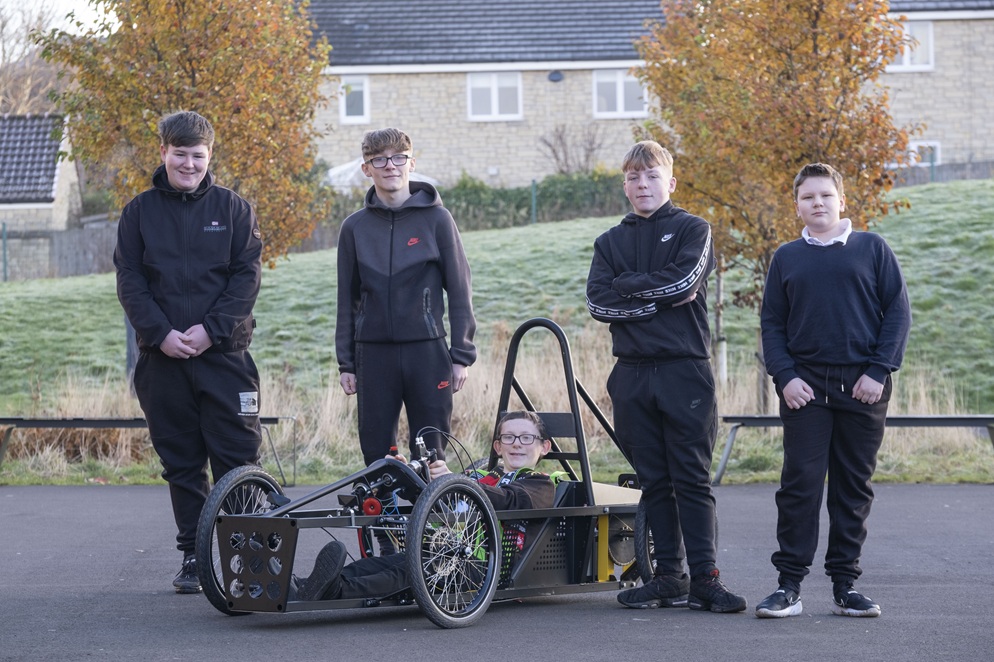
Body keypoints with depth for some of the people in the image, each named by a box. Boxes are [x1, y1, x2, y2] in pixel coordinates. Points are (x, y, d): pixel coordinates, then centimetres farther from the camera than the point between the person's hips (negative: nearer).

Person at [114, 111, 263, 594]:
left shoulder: (232, 208, 6)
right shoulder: (140, 211, 8)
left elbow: (247, 275, 0)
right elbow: (129, 281, 3)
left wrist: (209, 329, -11)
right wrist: (162, 333, -10)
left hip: (224, 352, -1)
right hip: (163, 356, 1)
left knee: (237, 457, -5)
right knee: (181, 462, 6)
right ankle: (193, 556, 13)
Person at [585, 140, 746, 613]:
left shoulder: (693, 230, 6)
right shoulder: (610, 242, 15)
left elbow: (684, 279, -13)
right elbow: (598, 303, 0)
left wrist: (628, 285, -3)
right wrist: (662, 298, -8)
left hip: (685, 372, -3)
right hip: (633, 374, 4)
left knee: (692, 479, -6)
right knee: (654, 481, 6)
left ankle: (704, 578, -7)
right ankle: (670, 577, 10)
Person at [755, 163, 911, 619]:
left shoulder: (872, 249, 7)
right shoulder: (786, 259, 12)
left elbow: (897, 311, 4)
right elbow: (771, 324, 11)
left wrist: (878, 371, -6)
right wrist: (784, 377, -4)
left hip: (862, 388, 0)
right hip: (805, 387, 0)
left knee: (854, 488, 4)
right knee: (800, 484, -6)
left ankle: (845, 585, 10)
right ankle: (789, 585, -4)